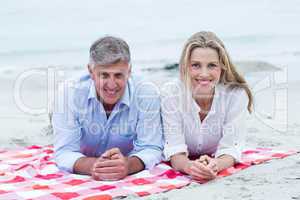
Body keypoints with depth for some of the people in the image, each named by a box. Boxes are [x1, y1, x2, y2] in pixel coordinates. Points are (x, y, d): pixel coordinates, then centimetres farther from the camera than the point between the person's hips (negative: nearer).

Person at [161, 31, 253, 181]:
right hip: (179, 170, -1)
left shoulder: (236, 95, -20)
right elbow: (175, 151, -24)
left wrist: (215, 166, -45)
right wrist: (189, 166, -48)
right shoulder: (170, 94, -22)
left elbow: (230, 150, -21)